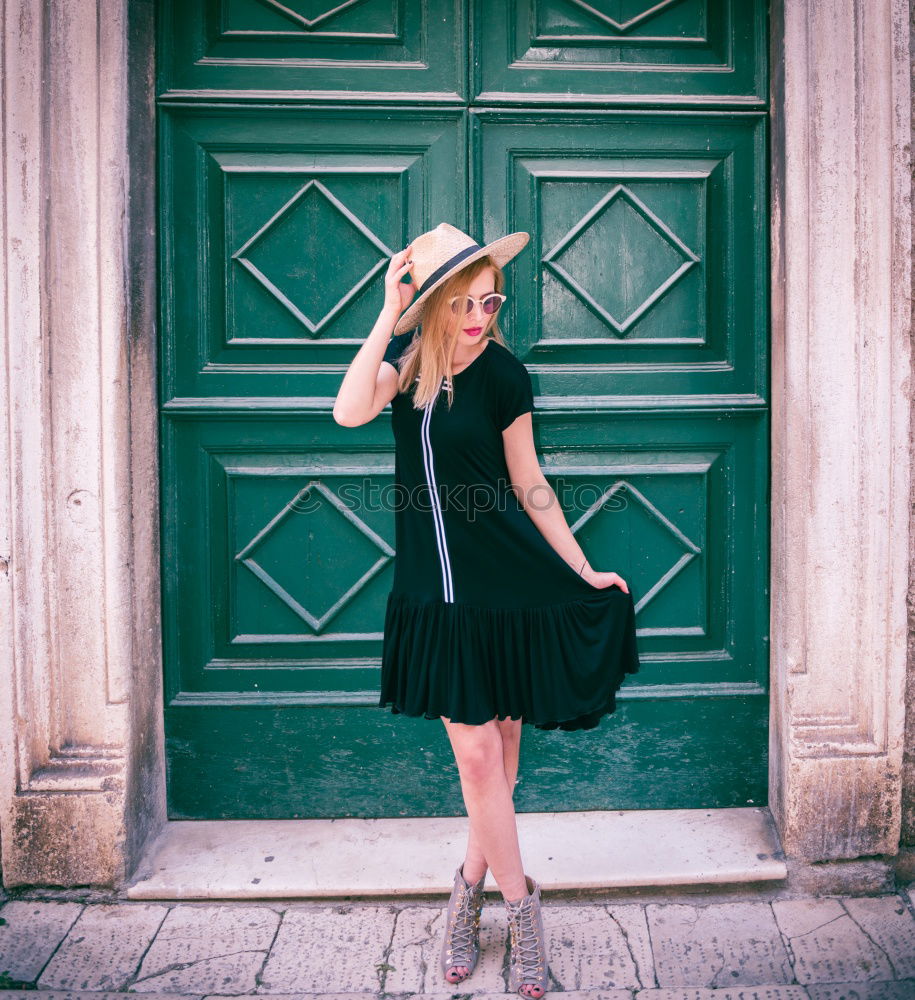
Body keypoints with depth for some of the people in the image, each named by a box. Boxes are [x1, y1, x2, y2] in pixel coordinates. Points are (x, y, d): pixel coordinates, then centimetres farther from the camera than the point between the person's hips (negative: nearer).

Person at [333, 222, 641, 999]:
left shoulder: (504, 376, -7)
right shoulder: (405, 360, 1)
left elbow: (531, 486, -1)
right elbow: (350, 412, -20)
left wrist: (584, 573, 1)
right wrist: (389, 314, -19)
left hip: (506, 585, -2)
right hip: (434, 588, 2)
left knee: (498, 748, 9)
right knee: (477, 754, 4)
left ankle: (471, 887, 32)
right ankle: (522, 906, 22)